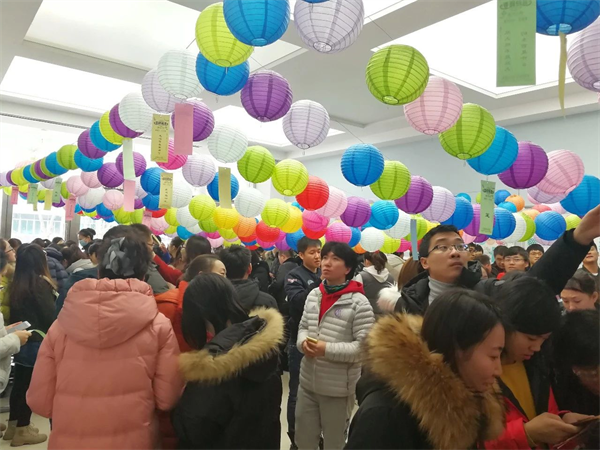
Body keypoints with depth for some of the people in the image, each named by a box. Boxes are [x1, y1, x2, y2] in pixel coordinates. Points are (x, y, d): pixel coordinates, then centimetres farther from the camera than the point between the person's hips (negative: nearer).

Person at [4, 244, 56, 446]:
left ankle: (14, 424, 29)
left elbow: (14, 312, 12)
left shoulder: (15, 284, 3)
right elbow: (50, 315, -15)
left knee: (20, 382, 17)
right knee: (30, 384, 4)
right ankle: (22, 430, 14)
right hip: (37, 341, -7)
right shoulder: (40, 284, -18)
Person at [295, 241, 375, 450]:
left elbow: (365, 346, -18)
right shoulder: (313, 295, 2)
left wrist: (327, 349, -24)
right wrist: (303, 342, -10)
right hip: (307, 382, 5)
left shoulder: (359, 303, -16)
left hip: (338, 388, -5)